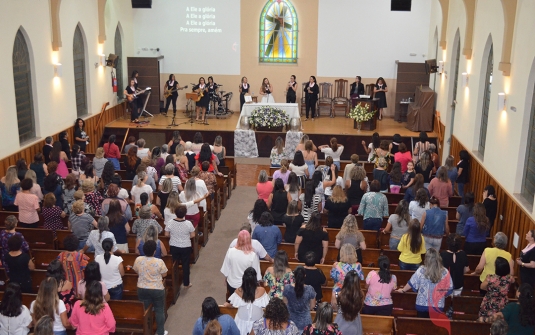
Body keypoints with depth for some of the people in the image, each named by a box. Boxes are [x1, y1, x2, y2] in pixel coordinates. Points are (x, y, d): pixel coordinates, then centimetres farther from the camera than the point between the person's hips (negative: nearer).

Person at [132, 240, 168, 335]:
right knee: (159, 310, 13)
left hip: (142, 289, 3)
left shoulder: (138, 260, -11)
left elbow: (136, 271, 7)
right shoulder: (159, 262, -20)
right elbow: (164, 275, -7)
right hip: (157, 290, -3)